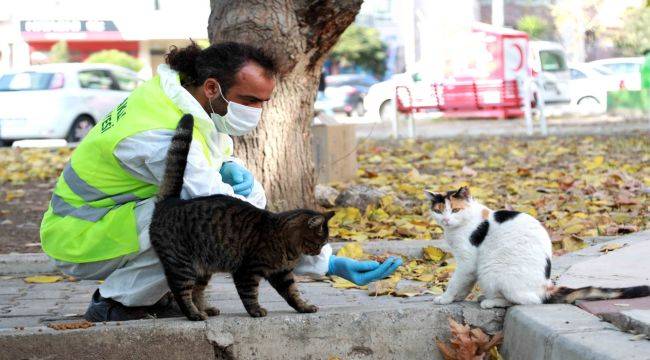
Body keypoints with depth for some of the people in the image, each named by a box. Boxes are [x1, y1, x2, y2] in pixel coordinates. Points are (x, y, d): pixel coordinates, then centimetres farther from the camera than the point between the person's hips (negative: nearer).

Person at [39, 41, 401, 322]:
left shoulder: (178, 90, -5)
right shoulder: (165, 139, -32)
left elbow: (217, 147, 14)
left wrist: (232, 169, -12)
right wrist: (327, 263, -34)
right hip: (79, 241, -9)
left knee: (248, 192, -2)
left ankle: (159, 292, 6)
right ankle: (118, 303, -12)